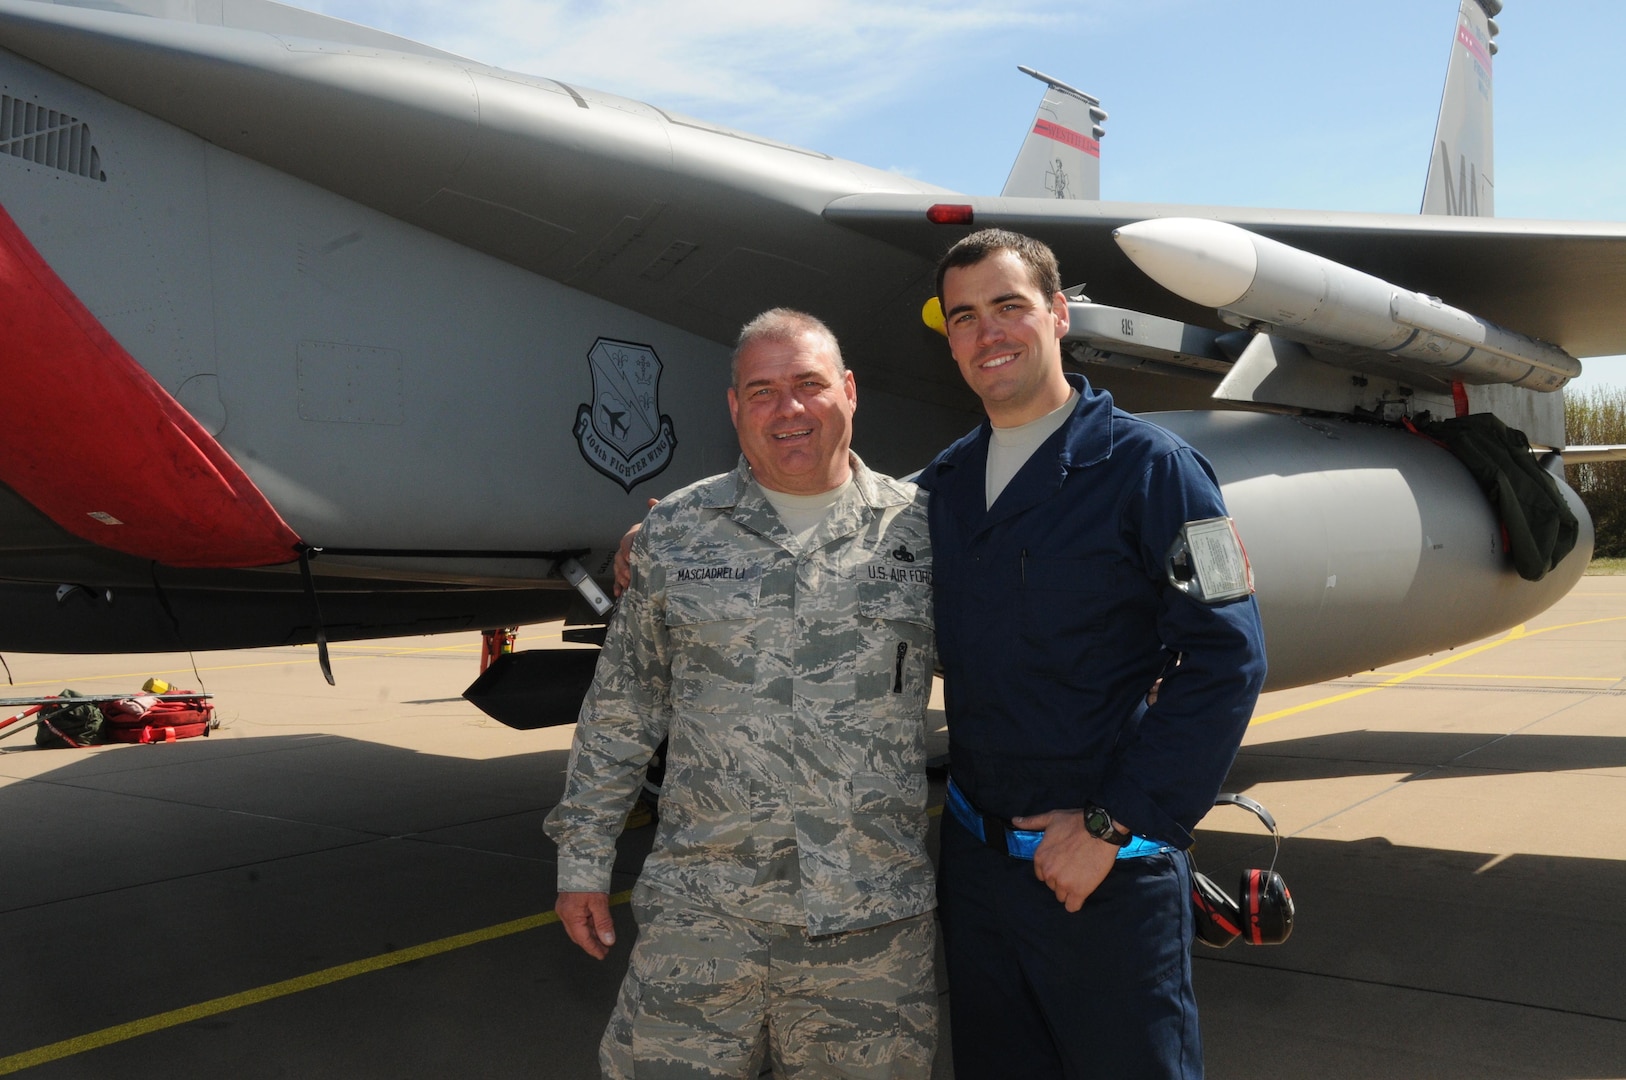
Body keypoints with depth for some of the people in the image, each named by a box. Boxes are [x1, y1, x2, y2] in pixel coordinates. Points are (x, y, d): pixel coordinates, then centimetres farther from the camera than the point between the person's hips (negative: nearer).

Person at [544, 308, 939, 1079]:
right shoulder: (675, 533, 4)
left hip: (876, 924, 0)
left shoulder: (919, 530, 2)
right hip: (702, 911, 0)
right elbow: (619, 709, 8)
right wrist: (583, 860, 8)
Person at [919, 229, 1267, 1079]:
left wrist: (1111, 826, -17)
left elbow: (1225, 658, -15)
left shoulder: (1148, 467, -10)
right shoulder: (942, 485, 8)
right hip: (972, 862, 6)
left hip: (1110, 872, -5)